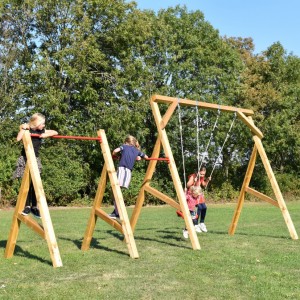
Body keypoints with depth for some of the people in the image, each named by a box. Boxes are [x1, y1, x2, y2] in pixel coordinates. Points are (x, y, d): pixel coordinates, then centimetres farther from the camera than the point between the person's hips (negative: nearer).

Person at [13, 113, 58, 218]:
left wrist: (46, 134, -7)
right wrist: (23, 128, -18)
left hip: (35, 159, 3)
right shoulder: (27, 130, -8)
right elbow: (18, 139, -23)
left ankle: (34, 207, 5)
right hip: (25, 159, -3)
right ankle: (27, 206, -1)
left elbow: (55, 132, 8)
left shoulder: (41, 131, 4)